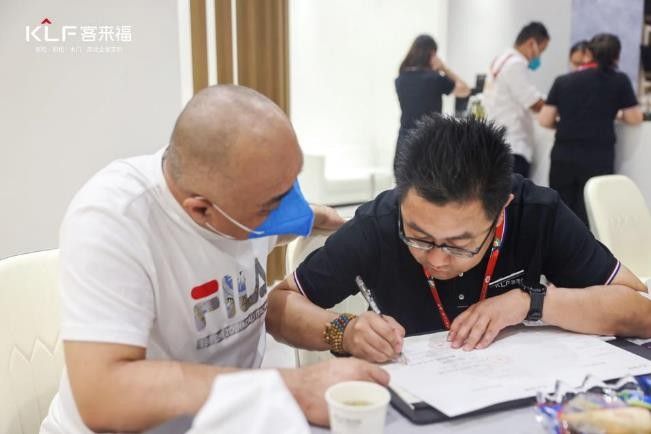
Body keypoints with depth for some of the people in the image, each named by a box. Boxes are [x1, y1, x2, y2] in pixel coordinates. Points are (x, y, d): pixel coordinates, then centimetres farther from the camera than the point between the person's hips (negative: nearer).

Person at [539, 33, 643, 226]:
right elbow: (635, 118, 6)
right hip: (597, 158, -2)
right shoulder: (619, 80, 3)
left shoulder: (563, 80, 9)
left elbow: (545, 120, 6)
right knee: (588, 217, 2)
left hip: (562, 156, 3)